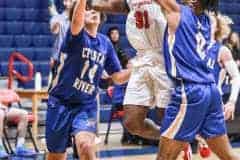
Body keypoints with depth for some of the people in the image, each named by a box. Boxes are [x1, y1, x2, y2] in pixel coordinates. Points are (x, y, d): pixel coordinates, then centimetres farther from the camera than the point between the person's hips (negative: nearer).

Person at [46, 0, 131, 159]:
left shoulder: (105, 43, 5)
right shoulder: (76, 35, -9)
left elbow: (118, 77, 8)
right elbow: (76, 20, -34)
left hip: (86, 105, 2)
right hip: (61, 102, -2)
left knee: (86, 147, -24)